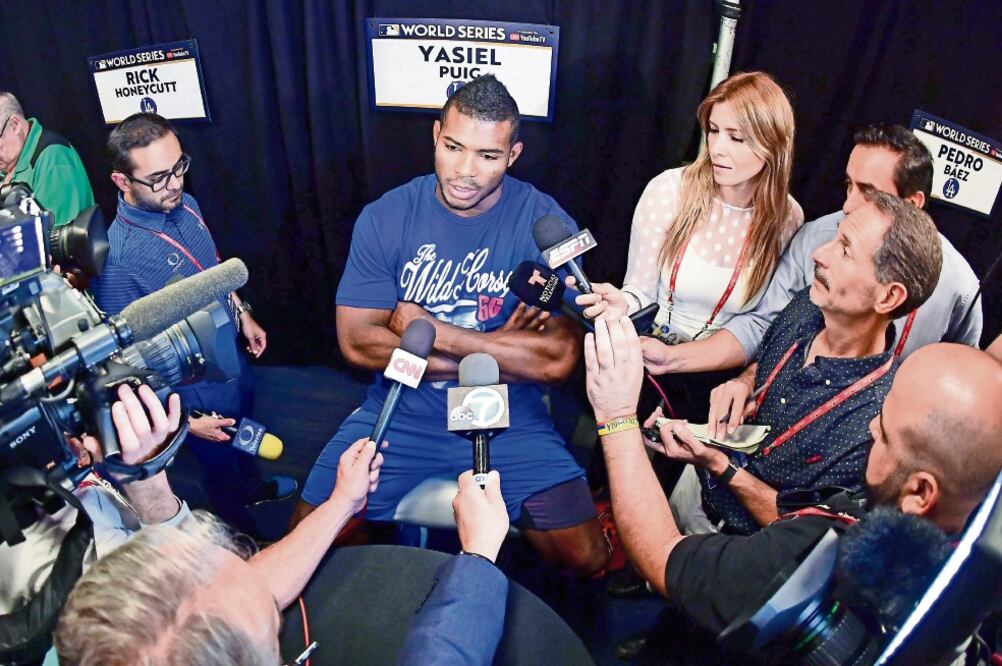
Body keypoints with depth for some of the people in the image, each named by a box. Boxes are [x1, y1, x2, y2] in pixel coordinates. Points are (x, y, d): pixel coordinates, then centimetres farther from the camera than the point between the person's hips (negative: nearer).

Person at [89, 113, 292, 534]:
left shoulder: (185, 205, -11)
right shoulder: (116, 259, -34)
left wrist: (243, 315, 13)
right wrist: (181, 419, -23)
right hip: (198, 390, -6)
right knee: (220, 469, 21)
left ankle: (255, 487, 63)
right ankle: (247, 543, 48)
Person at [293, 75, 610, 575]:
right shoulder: (384, 218, -7)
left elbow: (558, 360, -18)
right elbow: (357, 341, -11)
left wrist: (428, 328, -17)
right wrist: (500, 350, -15)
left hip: (509, 422, -1)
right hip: (399, 414, 2)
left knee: (588, 560, -11)